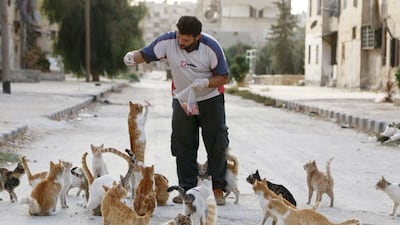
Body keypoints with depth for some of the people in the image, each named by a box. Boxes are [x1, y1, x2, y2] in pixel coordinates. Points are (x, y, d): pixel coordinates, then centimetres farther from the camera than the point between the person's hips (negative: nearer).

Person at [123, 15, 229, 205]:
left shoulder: (211, 47, -22)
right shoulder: (168, 41, -18)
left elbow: (223, 77, -14)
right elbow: (145, 55, -14)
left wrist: (205, 83, -32)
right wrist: (132, 56, -37)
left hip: (210, 100, -2)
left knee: (216, 145, 0)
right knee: (183, 146, 3)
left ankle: (218, 189, 8)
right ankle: (187, 189, 11)